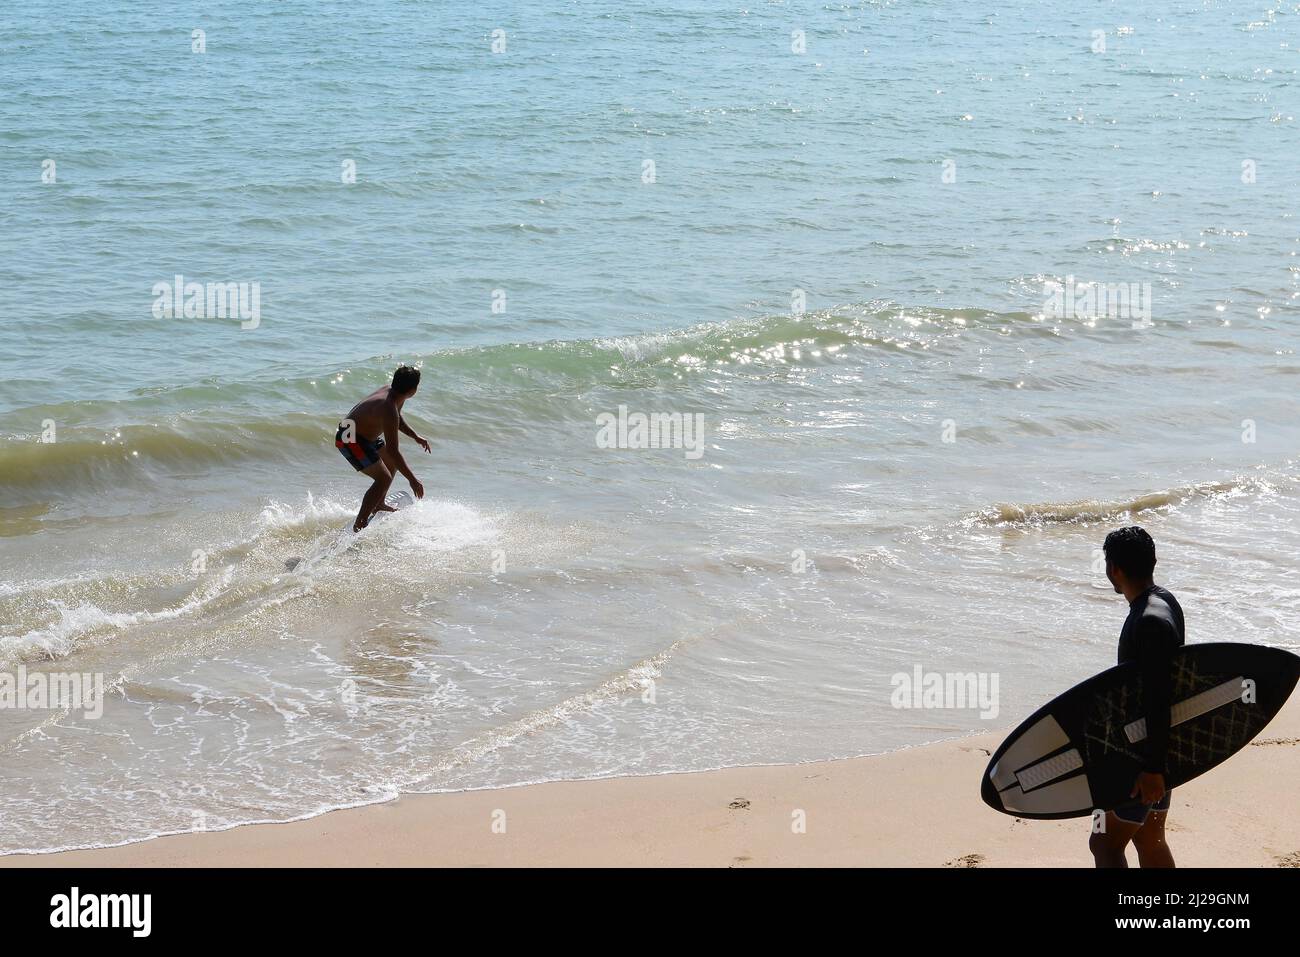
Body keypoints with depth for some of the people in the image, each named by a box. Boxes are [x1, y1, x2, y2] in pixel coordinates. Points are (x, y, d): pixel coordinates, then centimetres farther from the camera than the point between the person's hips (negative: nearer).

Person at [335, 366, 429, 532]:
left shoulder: (390, 391, -6)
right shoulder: (388, 409, -34)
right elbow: (392, 450, -34)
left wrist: (416, 437, 15)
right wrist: (412, 480, -32)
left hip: (365, 435, 10)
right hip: (350, 441, -10)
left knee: (392, 463, 24)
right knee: (384, 478, -16)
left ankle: (378, 505, 37)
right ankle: (358, 526, -15)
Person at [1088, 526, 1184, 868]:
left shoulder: (1150, 622, -25)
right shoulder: (1164, 601, 7)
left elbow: (1159, 699, -27)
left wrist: (1152, 768, -25)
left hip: (1146, 751, -10)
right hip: (1159, 748, 10)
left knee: (1105, 843, -5)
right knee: (1149, 838, 18)